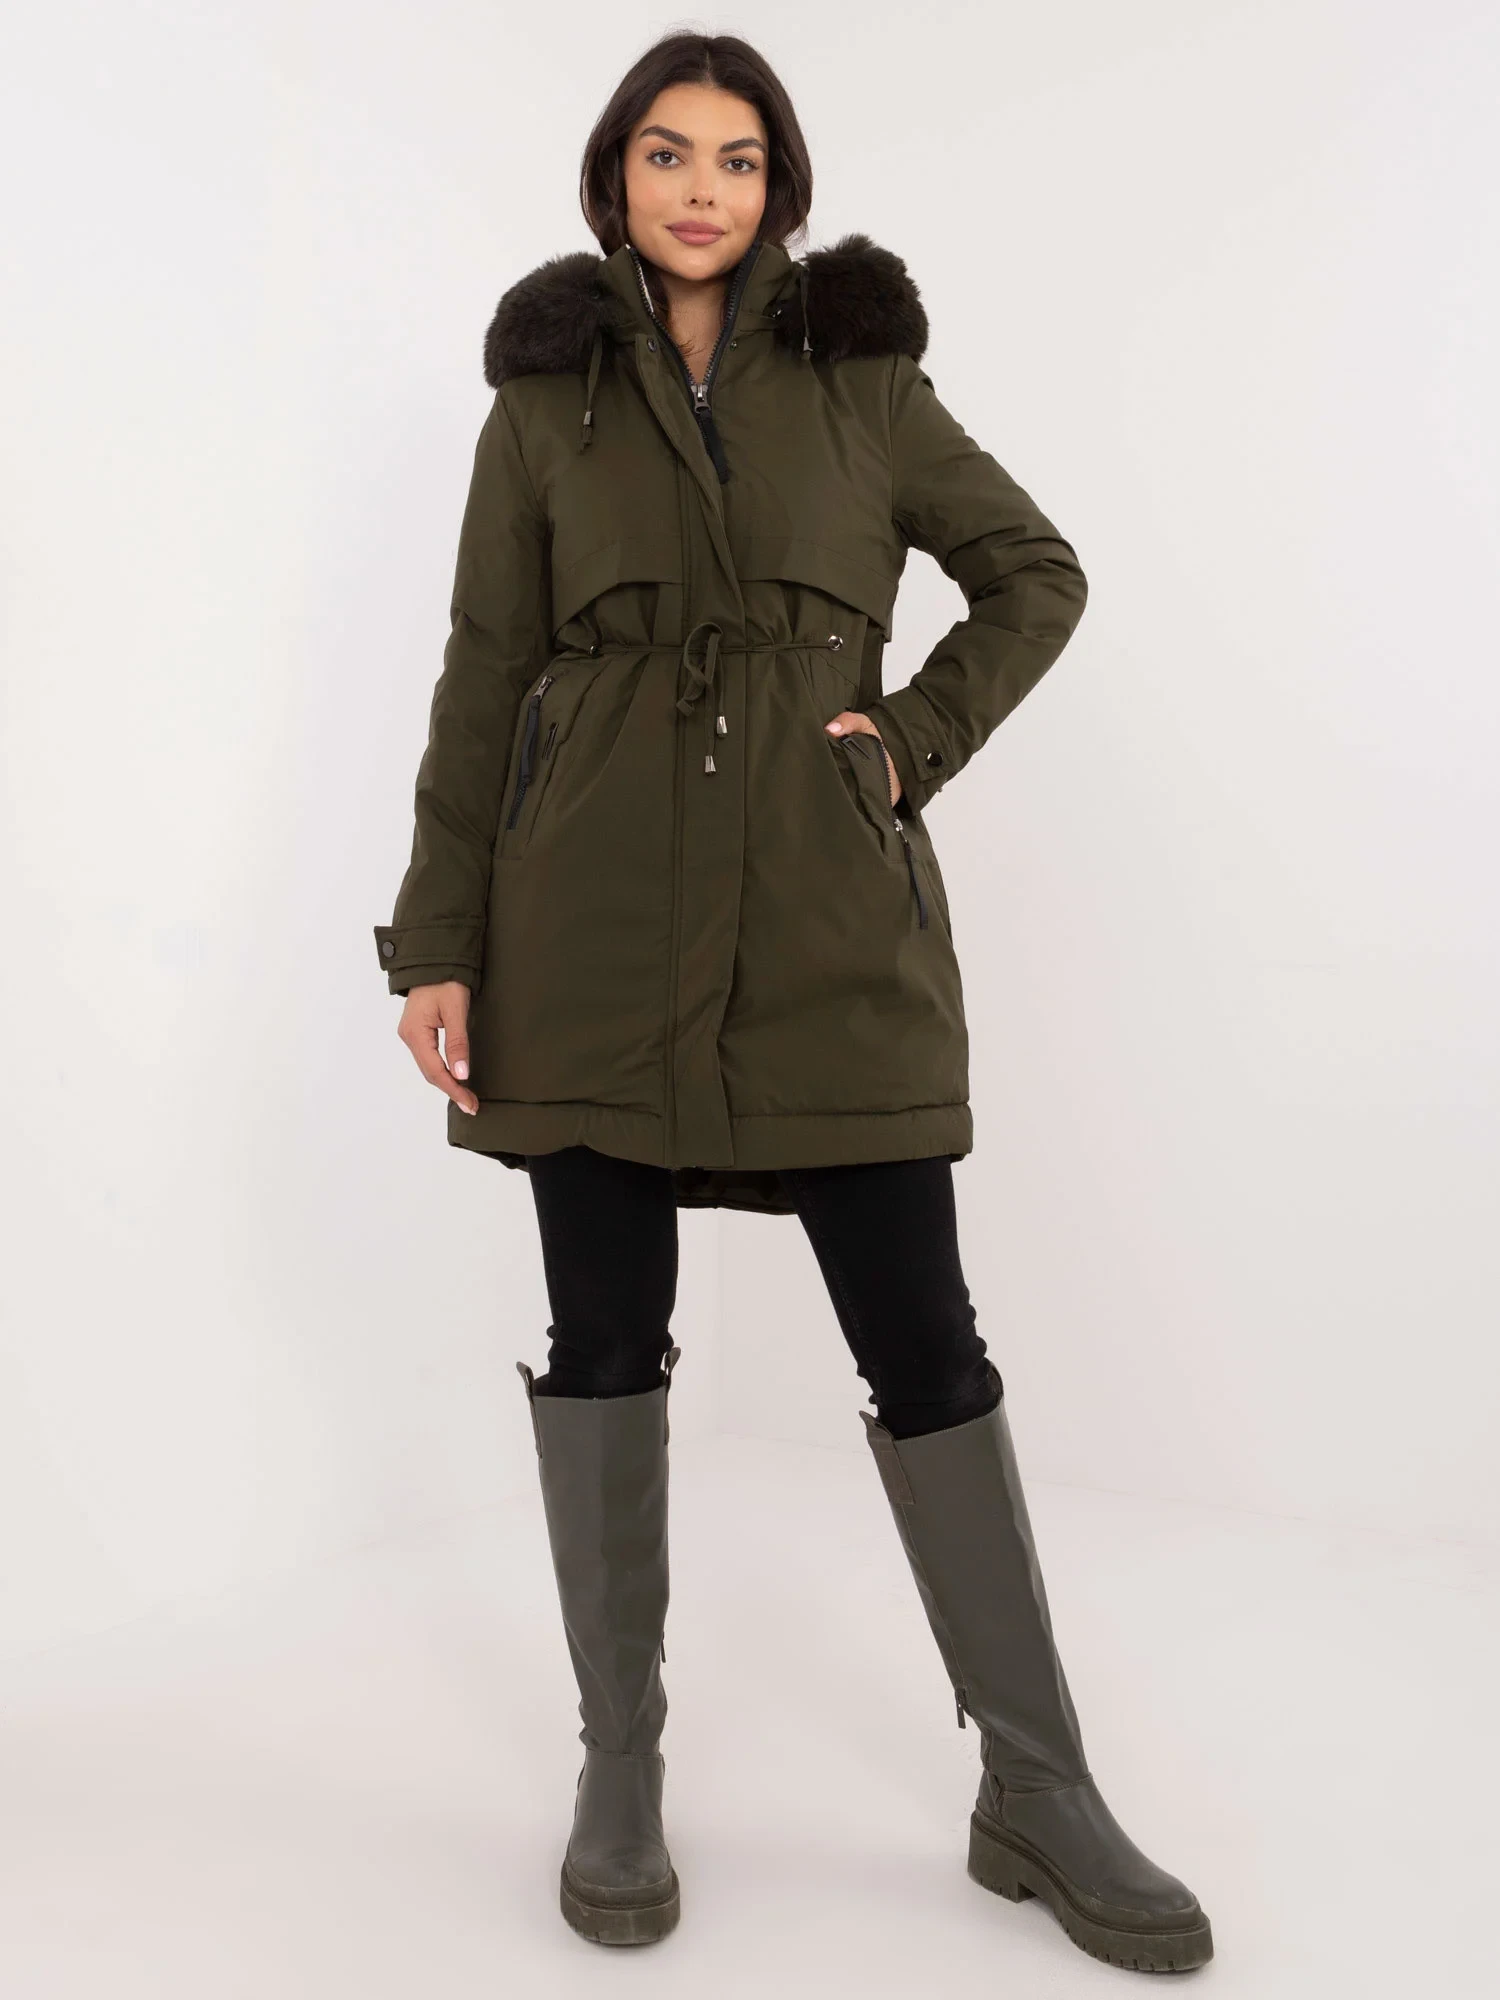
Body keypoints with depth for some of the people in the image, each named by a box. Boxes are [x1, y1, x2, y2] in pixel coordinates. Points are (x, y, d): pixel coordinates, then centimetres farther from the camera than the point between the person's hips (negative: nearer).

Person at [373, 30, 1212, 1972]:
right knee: (605, 1333, 4)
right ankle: (619, 1771, 21)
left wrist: (921, 738, 2)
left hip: (829, 921, 0)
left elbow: (1036, 573, 17)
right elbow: (484, 681, 6)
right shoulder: (546, 396, 10)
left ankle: (1035, 1793, 15)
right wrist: (437, 943, 0)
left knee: (924, 1340, 0)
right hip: (598, 922, 1)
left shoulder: (863, 377, 12)